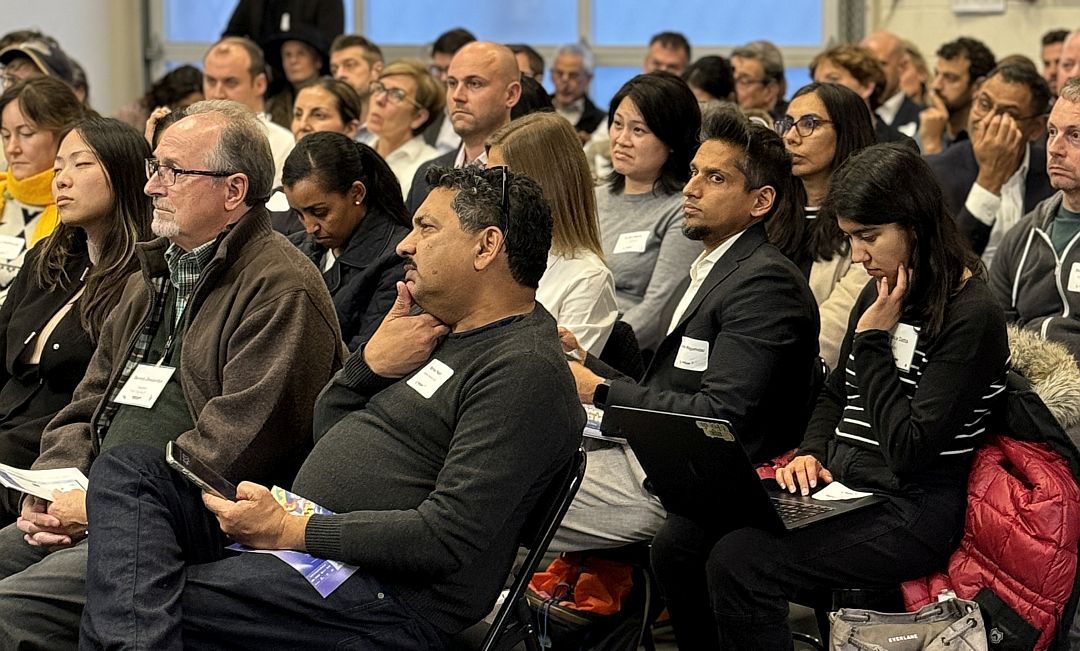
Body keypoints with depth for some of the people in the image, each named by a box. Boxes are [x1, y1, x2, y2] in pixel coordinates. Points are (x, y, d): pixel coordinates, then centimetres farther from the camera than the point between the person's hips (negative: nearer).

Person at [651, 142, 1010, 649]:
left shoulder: (972, 317, -14)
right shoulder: (880, 294, 12)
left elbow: (911, 453, -19)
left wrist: (873, 340, -15)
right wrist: (811, 452, 4)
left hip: (910, 512, -9)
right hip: (841, 487, 9)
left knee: (737, 564, -27)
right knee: (676, 544, -7)